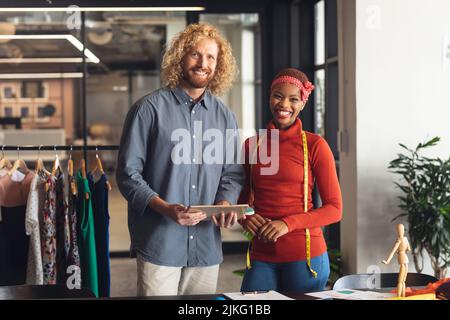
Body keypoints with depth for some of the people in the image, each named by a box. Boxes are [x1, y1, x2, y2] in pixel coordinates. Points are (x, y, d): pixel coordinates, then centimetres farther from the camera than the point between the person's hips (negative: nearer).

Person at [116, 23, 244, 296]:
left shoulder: (225, 117, 11)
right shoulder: (150, 108, -3)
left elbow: (233, 174, 14)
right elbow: (128, 173, -5)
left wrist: (225, 202, -8)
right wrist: (165, 208, -19)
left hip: (207, 246, 4)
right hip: (159, 242, -4)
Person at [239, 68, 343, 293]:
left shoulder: (314, 145, -4)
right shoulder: (251, 146, 7)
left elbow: (334, 209, -3)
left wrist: (289, 223, -16)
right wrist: (245, 217, -4)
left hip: (304, 256, -3)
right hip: (261, 257, 3)